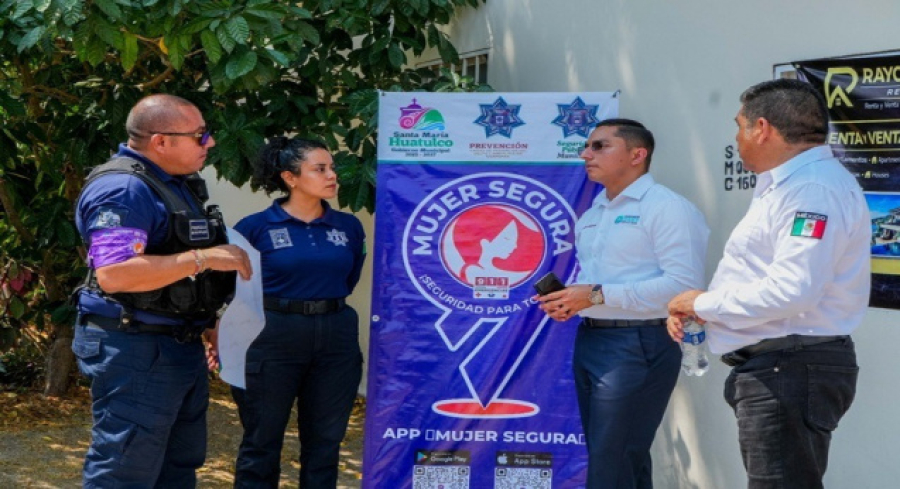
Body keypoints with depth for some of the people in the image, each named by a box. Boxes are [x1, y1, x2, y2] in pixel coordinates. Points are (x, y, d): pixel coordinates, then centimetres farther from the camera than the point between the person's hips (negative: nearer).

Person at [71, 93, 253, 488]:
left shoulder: (175, 184, 14)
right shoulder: (123, 188, -19)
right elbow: (113, 273, -31)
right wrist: (203, 258, -26)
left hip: (181, 345, 11)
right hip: (135, 350, -11)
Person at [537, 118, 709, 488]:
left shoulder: (666, 207, -10)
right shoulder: (591, 215, 18)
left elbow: (684, 283, -21)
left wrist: (599, 295, -21)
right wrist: (567, 300, 1)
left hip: (638, 345, -9)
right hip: (589, 342, 9)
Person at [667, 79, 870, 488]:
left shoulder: (815, 188, -17)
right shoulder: (783, 186, 19)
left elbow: (792, 288, -28)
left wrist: (705, 303, -15)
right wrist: (693, 310, 6)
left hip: (792, 370, -11)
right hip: (773, 366, 11)